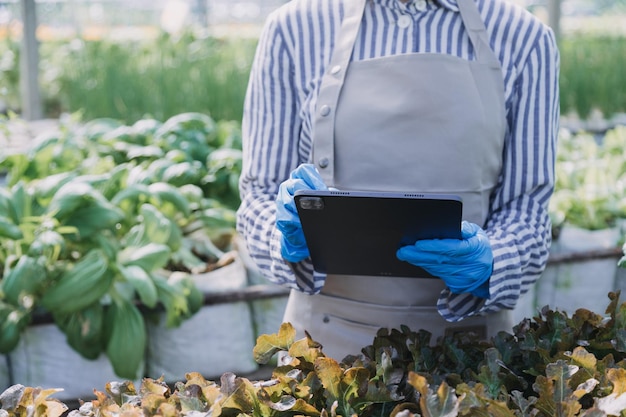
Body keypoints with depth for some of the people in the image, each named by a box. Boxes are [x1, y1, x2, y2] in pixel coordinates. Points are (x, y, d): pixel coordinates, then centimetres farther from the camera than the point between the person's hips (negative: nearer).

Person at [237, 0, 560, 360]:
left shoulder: (525, 38, -3)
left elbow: (525, 208, 0)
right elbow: (260, 193, 2)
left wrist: (485, 262, -21)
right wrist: (292, 238, -19)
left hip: (464, 328, 0)